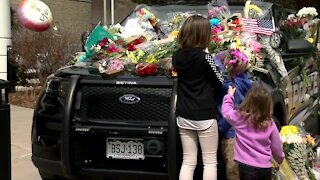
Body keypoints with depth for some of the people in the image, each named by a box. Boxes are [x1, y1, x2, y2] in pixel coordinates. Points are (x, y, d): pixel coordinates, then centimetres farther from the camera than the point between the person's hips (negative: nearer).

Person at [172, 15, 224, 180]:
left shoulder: (177, 56, 0)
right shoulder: (204, 56, -14)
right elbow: (220, 81, -4)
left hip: (183, 116, 5)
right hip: (204, 116, -5)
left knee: (188, 162, 10)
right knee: (210, 161, 6)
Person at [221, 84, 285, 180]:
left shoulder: (239, 117, -9)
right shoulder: (270, 124, -4)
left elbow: (226, 111, 12)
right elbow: (276, 146, 6)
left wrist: (229, 96, 26)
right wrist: (280, 159, 25)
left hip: (246, 166, -2)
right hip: (265, 167, 2)